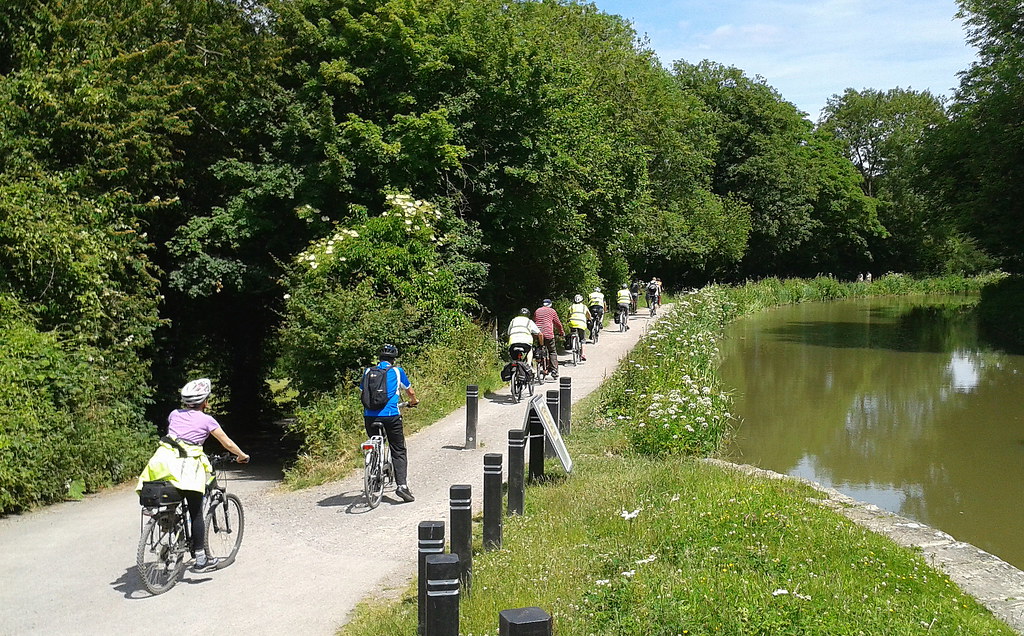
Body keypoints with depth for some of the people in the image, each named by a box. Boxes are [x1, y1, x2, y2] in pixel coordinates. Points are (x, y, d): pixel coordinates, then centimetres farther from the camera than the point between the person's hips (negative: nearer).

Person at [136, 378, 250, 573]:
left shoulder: (174, 414, 19)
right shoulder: (206, 420, 7)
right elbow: (228, 444, 12)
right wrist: (242, 456, 29)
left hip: (164, 462, 4)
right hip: (186, 466, -4)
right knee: (196, 514, 3)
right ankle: (200, 560, 6)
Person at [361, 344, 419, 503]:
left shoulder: (368, 372, 13)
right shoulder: (397, 371, 7)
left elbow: (362, 392, 26)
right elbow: (410, 391, 18)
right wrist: (413, 401, 40)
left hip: (370, 415, 3)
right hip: (391, 415, -3)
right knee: (399, 451, 3)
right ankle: (402, 485, -10)